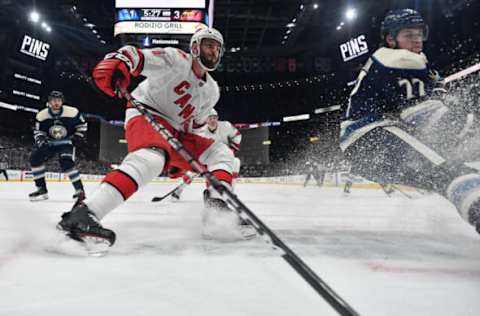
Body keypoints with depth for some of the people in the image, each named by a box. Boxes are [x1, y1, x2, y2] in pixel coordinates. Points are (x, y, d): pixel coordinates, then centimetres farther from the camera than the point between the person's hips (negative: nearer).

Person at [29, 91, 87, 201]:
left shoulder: (72, 112, -17)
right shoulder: (41, 115, -10)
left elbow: (82, 125, -1)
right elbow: (37, 131, 2)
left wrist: (78, 137, -11)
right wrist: (40, 139, -18)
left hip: (67, 142, -4)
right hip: (49, 143, 4)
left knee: (66, 163, -27)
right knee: (35, 158, -12)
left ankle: (79, 189, -14)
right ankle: (41, 189, -1)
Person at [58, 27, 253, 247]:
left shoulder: (212, 90, 14)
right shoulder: (176, 59, -7)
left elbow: (196, 122, 22)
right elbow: (133, 55, -14)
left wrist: (183, 160, 17)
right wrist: (114, 65, -37)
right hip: (146, 116, -8)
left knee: (221, 152, 2)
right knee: (153, 157, -39)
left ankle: (217, 207, -16)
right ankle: (82, 214, -48)